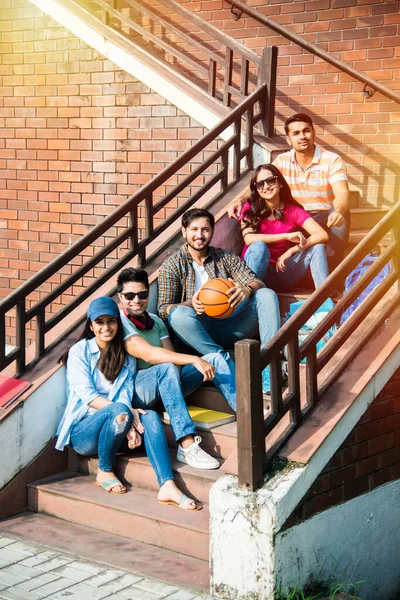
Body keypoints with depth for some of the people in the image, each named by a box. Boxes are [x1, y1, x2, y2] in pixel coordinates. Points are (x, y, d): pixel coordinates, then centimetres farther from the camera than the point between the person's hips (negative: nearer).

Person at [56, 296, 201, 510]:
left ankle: (167, 486, -41)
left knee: (150, 416, -26)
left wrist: (128, 425, -21)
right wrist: (126, 414, -25)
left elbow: (126, 395, 0)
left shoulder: (126, 357, 13)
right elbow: (87, 395, -12)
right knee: (118, 409, -34)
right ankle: (104, 472, -14)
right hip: (82, 431, -4)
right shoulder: (79, 352, -1)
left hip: (114, 428, 4)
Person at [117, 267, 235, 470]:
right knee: (166, 368, -39)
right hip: (134, 391, -7)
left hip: (165, 385, 7)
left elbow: (173, 356, 4)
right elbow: (149, 354, -26)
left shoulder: (155, 321, 16)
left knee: (217, 358, -8)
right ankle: (188, 447, -46)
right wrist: (194, 360, -33)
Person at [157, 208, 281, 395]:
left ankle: (269, 367, -32)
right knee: (179, 313, -35)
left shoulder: (226, 258, 13)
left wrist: (247, 289, -25)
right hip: (199, 332, -3)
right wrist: (190, 304, -26)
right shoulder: (171, 267, 4)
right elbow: (163, 309, -4)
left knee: (267, 295, -19)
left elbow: (257, 282, 2)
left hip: (232, 328, 3)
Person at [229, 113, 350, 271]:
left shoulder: (332, 160, -15)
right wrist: (241, 201, -27)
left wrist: (338, 212, -52)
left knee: (341, 214, -34)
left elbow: (342, 194, -29)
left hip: (327, 216, -3)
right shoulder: (282, 161, -3)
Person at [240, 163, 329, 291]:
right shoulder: (250, 208, -3)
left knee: (316, 247, -17)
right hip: (255, 272, -3)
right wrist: (286, 236, -23)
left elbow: (322, 235, -11)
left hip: (281, 270, 3)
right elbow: (248, 238, -22)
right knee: (259, 246, -32)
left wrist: (291, 251, -22)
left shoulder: (293, 210, 2)